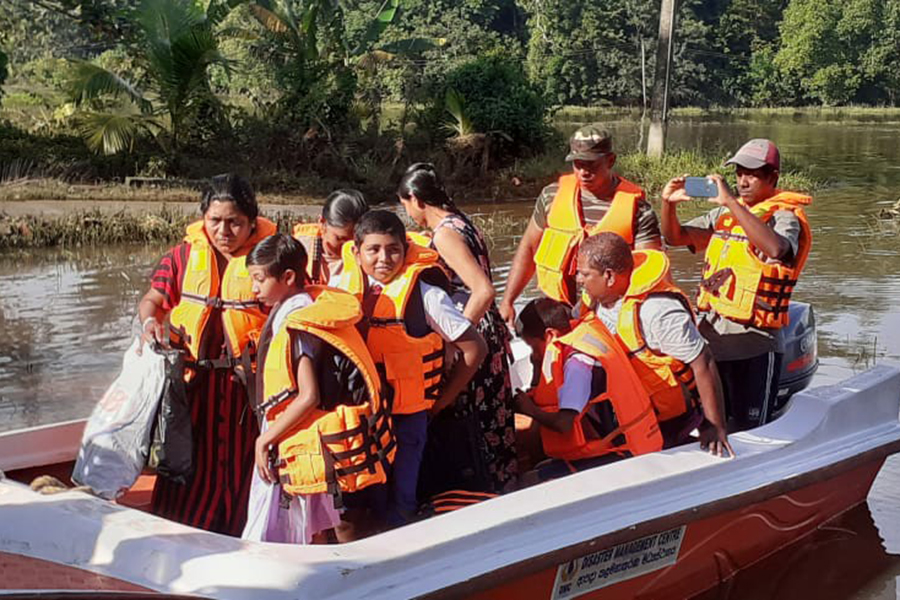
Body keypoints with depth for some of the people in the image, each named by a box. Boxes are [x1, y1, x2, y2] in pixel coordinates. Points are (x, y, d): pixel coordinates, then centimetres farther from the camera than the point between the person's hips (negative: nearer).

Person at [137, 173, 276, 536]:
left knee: (241, 462, 7)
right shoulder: (185, 255, 4)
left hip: (246, 383, -2)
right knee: (190, 463, 10)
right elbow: (153, 298, 6)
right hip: (194, 379, 2)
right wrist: (150, 322, -17)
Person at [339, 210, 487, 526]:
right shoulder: (344, 285, -2)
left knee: (400, 498, 6)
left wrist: (441, 400, -5)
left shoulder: (423, 293, -14)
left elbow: (474, 348, -9)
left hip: (406, 413, -3)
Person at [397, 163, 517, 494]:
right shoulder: (459, 221, 13)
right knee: (491, 420, 15)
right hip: (488, 333, 10)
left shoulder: (444, 233, -16)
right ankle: (503, 486, 24)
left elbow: (484, 291, -25)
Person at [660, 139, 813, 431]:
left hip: (753, 344, -6)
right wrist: (668, 204, -6)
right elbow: (676, 237, 15)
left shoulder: (785, 216, -9)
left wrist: (730, 202, -32)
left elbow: (776, 249, -32)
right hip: (709, 339, 7)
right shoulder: (725, 212, 13)